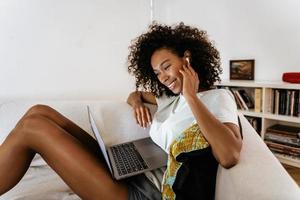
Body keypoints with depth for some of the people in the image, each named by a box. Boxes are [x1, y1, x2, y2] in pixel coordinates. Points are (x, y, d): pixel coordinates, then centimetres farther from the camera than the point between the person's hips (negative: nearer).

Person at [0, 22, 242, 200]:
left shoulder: (218, 97, -4)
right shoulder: (171, 98, 15)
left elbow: (229, 157, -23)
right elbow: (134, 94, 32)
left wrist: (191, 96, -17)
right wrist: (137, 101, 7)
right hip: (129, 170, 8)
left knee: (33, 126, -11)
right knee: (39, 113, 2)